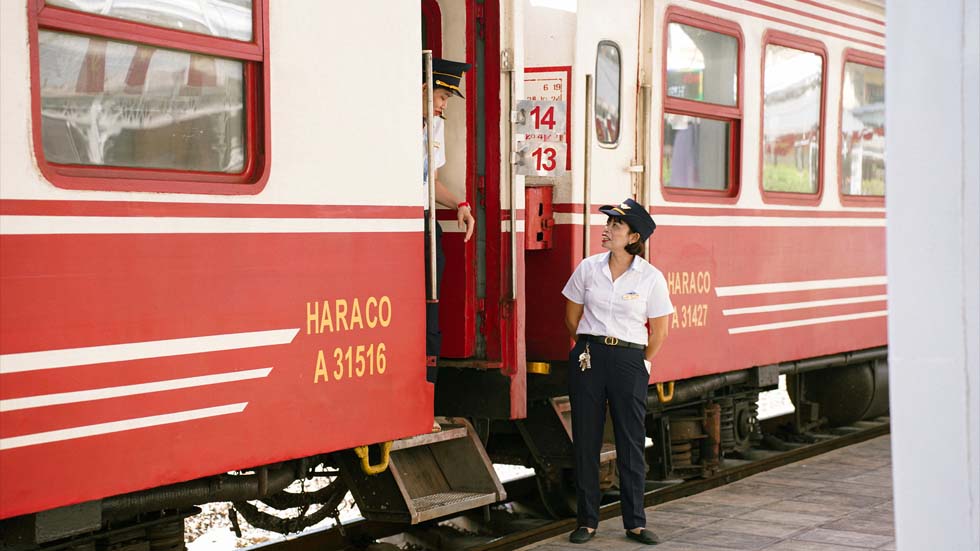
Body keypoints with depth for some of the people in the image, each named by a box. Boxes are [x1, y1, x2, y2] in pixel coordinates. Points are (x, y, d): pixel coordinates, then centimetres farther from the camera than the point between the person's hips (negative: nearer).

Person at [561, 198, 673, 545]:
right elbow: (572, 317, 13)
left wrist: (641, 365, 9)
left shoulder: (651, 278, -4)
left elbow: (659, 331, 5)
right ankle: (587, 521, 14)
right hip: (588, 358, 2)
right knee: (586, 441, 4)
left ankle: (635, 523, 14)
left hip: (630, 360, -2)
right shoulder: (588, 269, 1)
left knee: (631, 444, 3)